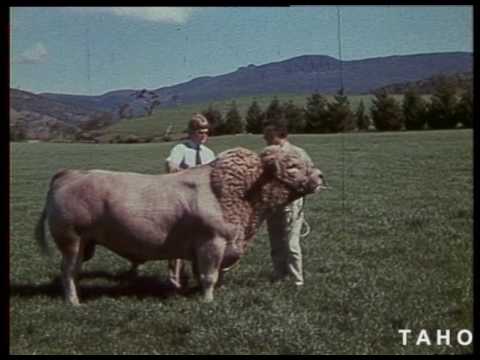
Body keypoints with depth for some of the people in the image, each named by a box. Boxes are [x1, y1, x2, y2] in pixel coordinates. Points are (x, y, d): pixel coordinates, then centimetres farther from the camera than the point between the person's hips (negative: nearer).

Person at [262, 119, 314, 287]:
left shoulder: (296, 153, -5)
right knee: (276, 246, 11)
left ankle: (296, 282, -2)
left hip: (291, 205, -6)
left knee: (291, 244, -8)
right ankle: (279, 278, 21)